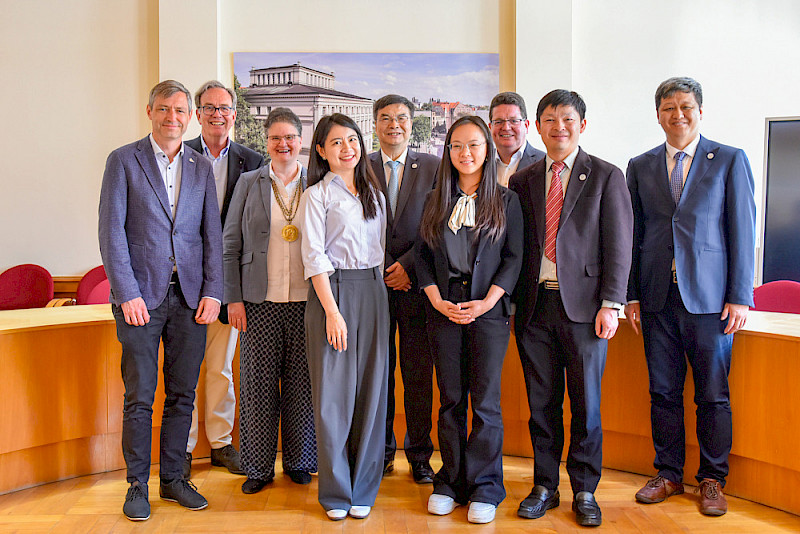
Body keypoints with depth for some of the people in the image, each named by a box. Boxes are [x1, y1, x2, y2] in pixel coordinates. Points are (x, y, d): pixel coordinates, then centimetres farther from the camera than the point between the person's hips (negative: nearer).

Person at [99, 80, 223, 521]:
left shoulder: (201, 168, 12)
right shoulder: (124, 160, 2)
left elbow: (212, 234, 10)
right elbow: (111, 231, -4)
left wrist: (212, 292, 0)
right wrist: (127, 294, -11)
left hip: (190, 296, 3)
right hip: (141, 295, -3)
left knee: (182, 394, 9)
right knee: (139, 397, 3)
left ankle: (173, 478, 23)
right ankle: (137, 484, 18)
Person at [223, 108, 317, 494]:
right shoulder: (249, 183, 7)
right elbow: (231, 244, 6)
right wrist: (233, 298, -1)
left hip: (307, 301, 0)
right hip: (260, 302, 0)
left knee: (302, 384, 6)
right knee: (258, 382, 4)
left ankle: (299, 463, 23)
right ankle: (258, 467, 19)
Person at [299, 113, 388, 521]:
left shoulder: (374, 192, 15)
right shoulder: (316, 195, -1)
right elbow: (314, 257, -8)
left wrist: (378, 289, 8)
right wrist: (332, 311, -15)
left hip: (373, 292, 5)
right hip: (334, 292, -5)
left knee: (371, 390, 6)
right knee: (334, 393, 0)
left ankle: (363, 490, 19)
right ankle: (336, 492, 14)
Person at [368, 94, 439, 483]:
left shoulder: (433, 167, 6)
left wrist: (408, 265, -9)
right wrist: (384, 271, -5)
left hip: (417, 284, -1)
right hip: (373, 285, 1)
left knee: (419, 374, 4)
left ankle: (419, 455, 18)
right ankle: (381, 452, 21)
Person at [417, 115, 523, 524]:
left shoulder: (506, 201, 4)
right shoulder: (436, 201, 10)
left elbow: (513, 258, 0)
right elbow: (423, 256, 8)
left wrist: (486, 302, -11)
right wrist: (438, 302, -5)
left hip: (489, 309, -2)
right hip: (443, 309, 2)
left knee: (485, 400, 0)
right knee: (450, 399, 8)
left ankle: (484, 488, 12)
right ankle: (451, 481, 19)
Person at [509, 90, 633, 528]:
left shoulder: (606, 176, 3)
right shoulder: (522, 181, 11)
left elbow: (618, 245, -1)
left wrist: (610, 305, -9)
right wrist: (514, 301, 3)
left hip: (584, 306, -2)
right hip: (535, 306, 3)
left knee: (586, 404, 5)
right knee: (541, 403, 9)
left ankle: (585, 491, 21)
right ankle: (545, 486, 23)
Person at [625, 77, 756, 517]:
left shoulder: (730, 161, 4)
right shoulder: (640, 167, 10)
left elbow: (743, 231, 0)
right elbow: (633, 234, 10)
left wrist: (740, 297, -5)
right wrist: (630, 295, 5)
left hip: (709, 297, -2)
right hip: (658, 298, 2)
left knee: (713, 394, 5)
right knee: (663, 391, 9)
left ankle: (712, 480, 21)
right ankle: (669, 473, 24)